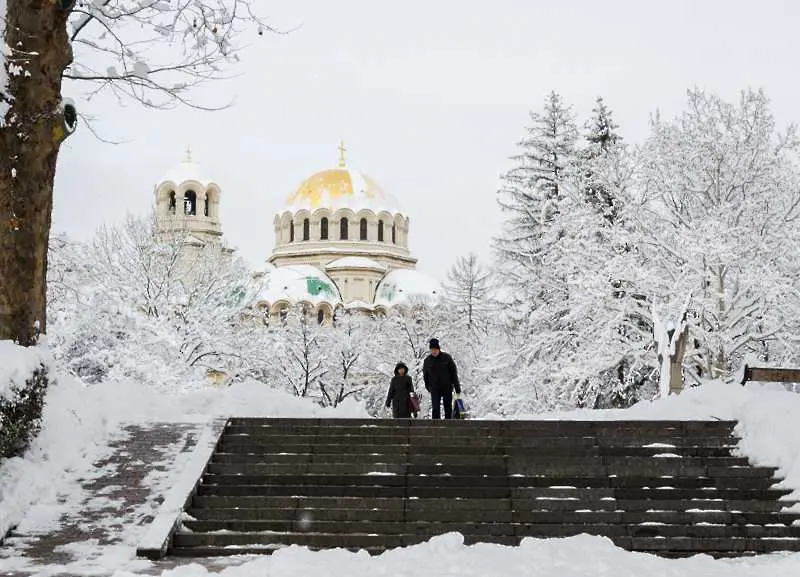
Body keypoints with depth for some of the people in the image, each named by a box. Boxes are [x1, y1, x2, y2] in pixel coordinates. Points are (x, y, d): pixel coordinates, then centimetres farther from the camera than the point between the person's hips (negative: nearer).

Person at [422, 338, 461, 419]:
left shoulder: (447, 358, -6)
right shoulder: (427, 361, 0)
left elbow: (454, 373, -3)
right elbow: (425, 375, 15)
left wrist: (457, 388, -5)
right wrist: (428, 387, 19)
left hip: (447, 388, 0)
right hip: (435, 389, 0)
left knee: (448, 409, 6)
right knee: (436, 409, -9)